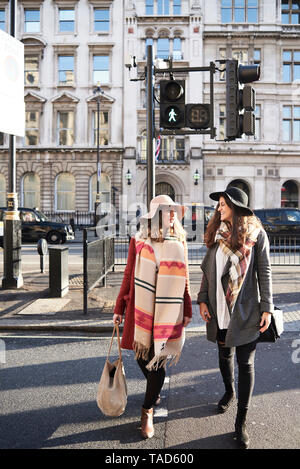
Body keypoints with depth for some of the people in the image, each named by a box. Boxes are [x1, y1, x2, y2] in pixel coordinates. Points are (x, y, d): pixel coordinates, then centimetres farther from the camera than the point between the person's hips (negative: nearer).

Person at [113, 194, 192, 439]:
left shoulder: (179, 244, 2)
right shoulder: (138, 242, -2)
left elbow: (184, 279, 8)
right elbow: (129, 276, 4)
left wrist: (187, 310, 10)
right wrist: (119, 308, 6)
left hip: (168, 311, 0)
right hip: (141, 309, 0)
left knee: (159, 359, 3)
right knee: (142, 355, 12)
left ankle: (148, 410, 22)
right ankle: (155, 390, 43)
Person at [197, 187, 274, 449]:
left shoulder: (256, 234, -5)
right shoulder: (217, 234, 6)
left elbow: (264, 273, -4)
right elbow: (207, 270, 8)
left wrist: (267, 308, -6)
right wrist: (203, 300, 2)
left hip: (246, 310, -4)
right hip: (219, 309, 4)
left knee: (246, 363, 4)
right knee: (225, 355, 20)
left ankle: (241, 421, 18)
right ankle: (229, 392, 48)